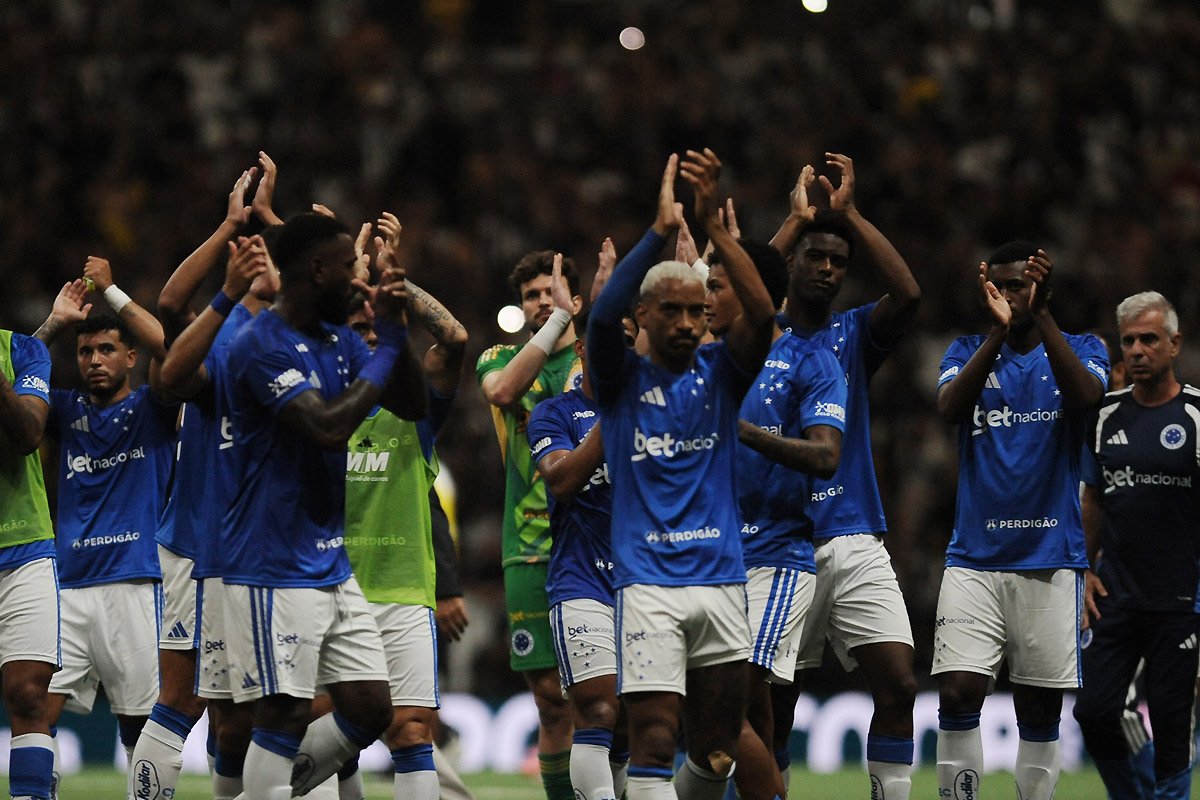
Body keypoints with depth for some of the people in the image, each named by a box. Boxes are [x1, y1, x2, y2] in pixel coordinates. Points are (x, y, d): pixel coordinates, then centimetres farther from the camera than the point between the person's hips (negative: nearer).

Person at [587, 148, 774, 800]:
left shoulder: (719, 373, 10)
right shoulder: (622, 379, 4)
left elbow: (762, 312, -8)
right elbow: (603, 315, -16)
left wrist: (713, 224, -18)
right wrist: (661, 230, -23)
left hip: (721, 581, 3)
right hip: (649, 584, -3)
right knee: (654, 741, -15)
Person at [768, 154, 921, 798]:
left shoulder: (854, 334, 9)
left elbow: (907, 293, -10)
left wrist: (849, 212, -8)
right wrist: (795, 221, -11)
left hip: (854, 542, 1)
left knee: (897, 684, -12)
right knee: (775, 704, 1)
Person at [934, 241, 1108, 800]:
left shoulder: (1080, 350, 6)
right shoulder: (968, 352, 9)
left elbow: (1086, 395, -18)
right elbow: (949, 408, -12)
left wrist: (1040, 315, -26)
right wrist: (998, 331, -23)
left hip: (1051, 560, 0)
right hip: (974, 559, 0)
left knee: (1040, 710, 4)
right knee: (957, 694, -12)